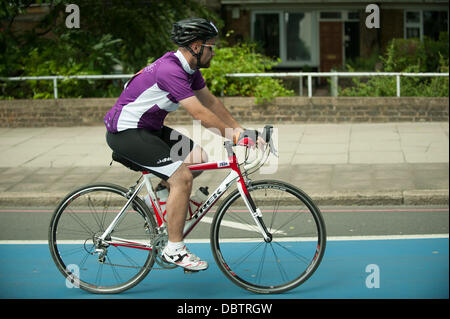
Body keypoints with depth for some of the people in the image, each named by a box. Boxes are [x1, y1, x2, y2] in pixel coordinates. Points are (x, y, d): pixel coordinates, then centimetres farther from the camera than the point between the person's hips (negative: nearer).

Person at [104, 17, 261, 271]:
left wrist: (241, 130, 7)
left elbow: (211, 102, 13)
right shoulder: (171, 71, -26)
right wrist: (236, 137, -25)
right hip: (125, 133, -10)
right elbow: (200, 113, -29)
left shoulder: (189, 69, 5)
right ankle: (174, 249, -10)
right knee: (183, 177, -18)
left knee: (198, 158, 5)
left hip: (150, 128, 10)